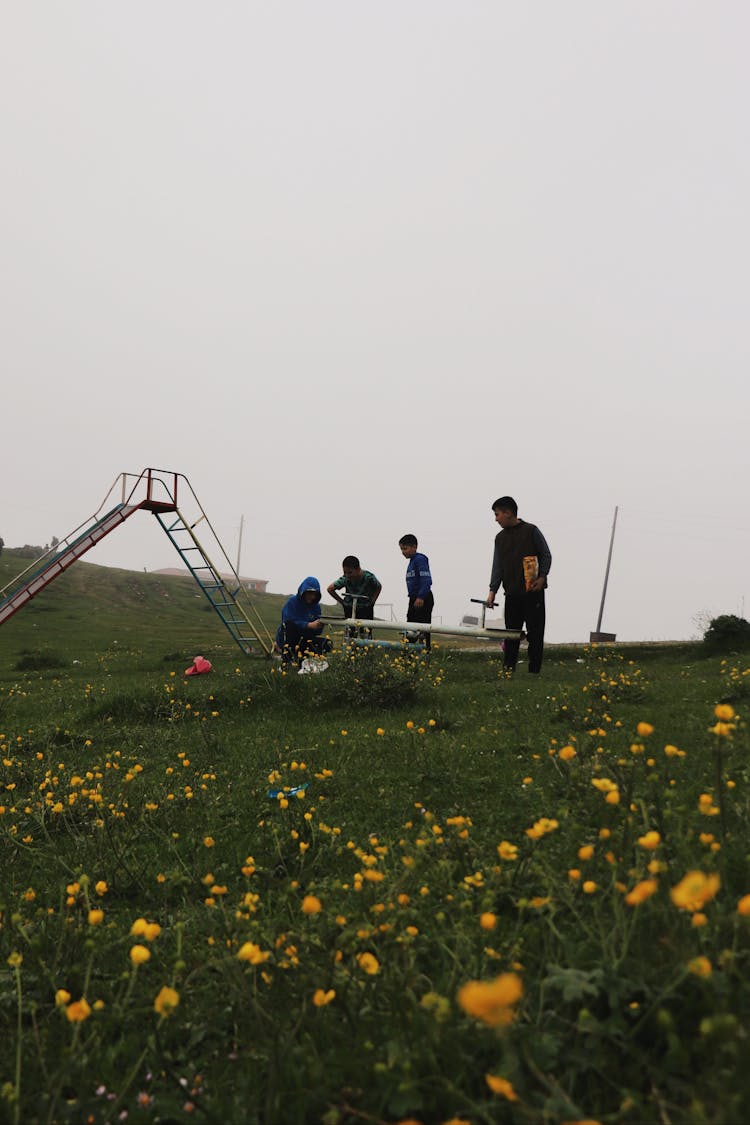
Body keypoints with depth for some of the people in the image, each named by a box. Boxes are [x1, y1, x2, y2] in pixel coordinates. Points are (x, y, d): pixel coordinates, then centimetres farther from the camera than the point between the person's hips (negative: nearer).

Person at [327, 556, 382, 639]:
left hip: (366, 608, -1)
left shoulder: (368, 577, -24)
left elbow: (378, 587, -1)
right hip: (350, 608, 1)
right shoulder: (345, 579, -21)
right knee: (350, 633, -4)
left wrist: (372, 601, -7)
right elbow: (330, 589, -4)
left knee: (367, 633, -6)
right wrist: (342, 602, -4)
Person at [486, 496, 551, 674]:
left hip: (533, 592, -4)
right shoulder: (500, 537, 12)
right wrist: (493, 590, -1)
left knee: (535, 633, -1)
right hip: (512, 593, 5)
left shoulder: (531, 531, -1)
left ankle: (534, 669, 5)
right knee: (511, 634, 7)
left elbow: (546, 556, 0)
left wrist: (542, 577, -13)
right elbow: (497, 566, 8)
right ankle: (508, 668, 13)